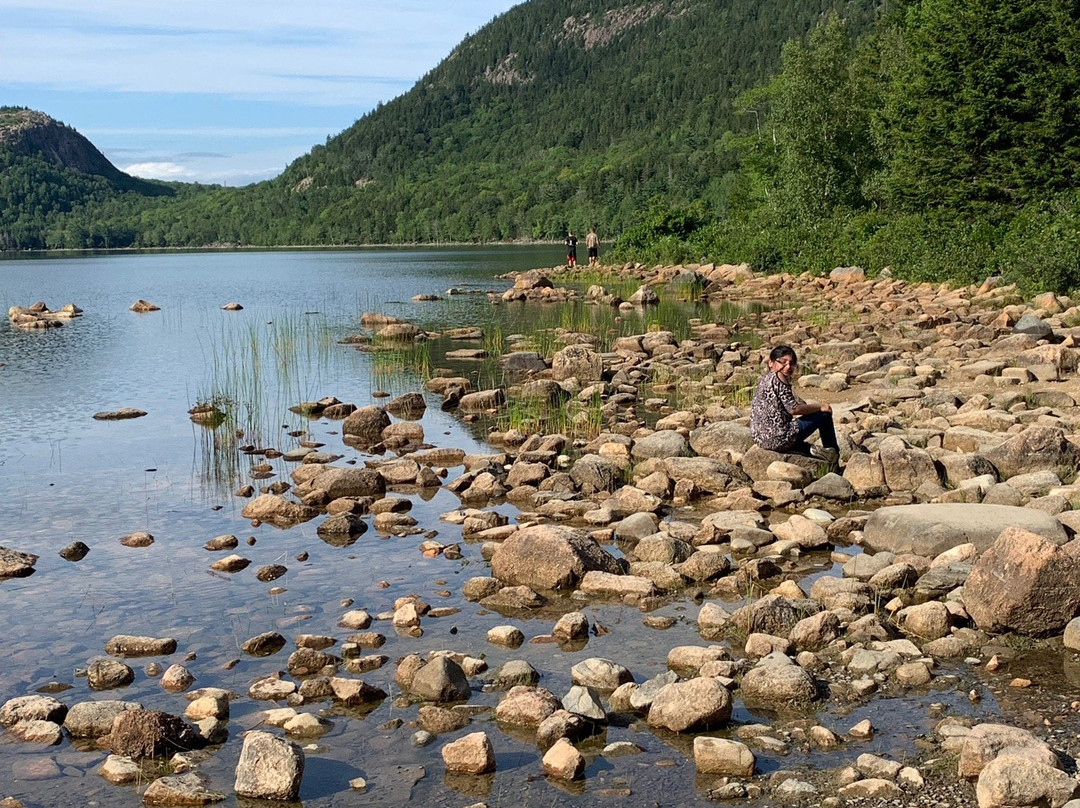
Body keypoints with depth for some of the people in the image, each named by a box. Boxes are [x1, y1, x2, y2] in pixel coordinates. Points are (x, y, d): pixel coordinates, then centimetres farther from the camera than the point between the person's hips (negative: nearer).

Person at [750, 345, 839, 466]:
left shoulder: (765, 379, 15)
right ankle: (833, 454, 22)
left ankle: (811, 450, 17)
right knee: (824, 414, 6)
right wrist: (820, 407, -2)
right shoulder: (778, 378, -12)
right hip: (778, 439, -9)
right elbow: (793, 409, -15)